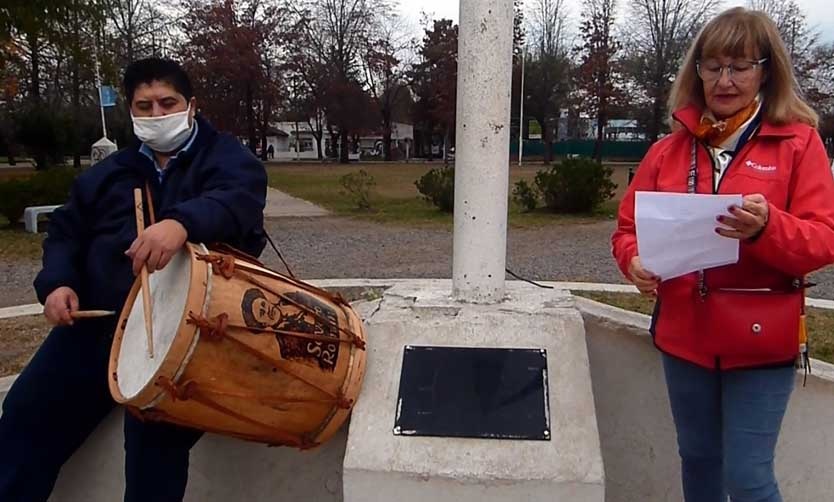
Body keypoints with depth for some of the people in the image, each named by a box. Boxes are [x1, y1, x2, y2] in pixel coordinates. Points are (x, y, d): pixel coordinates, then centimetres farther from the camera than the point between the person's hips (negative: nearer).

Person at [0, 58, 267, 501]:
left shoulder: (228, 159, 2)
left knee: (156, 430, -24)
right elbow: (65, 233, 20)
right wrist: (57, 282, -2)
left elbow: (236, 201, -20)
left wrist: (182, 221, -42)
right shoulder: (109, 172, 20)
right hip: (98, 318, 6)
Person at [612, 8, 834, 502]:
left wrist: (767, 227, -30)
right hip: (685, 335, 4)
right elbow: (629, 227, 7)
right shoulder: (670, 149, 4)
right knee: (698, 460, 18)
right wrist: (635, 261, -14)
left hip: (760, 341, -4)